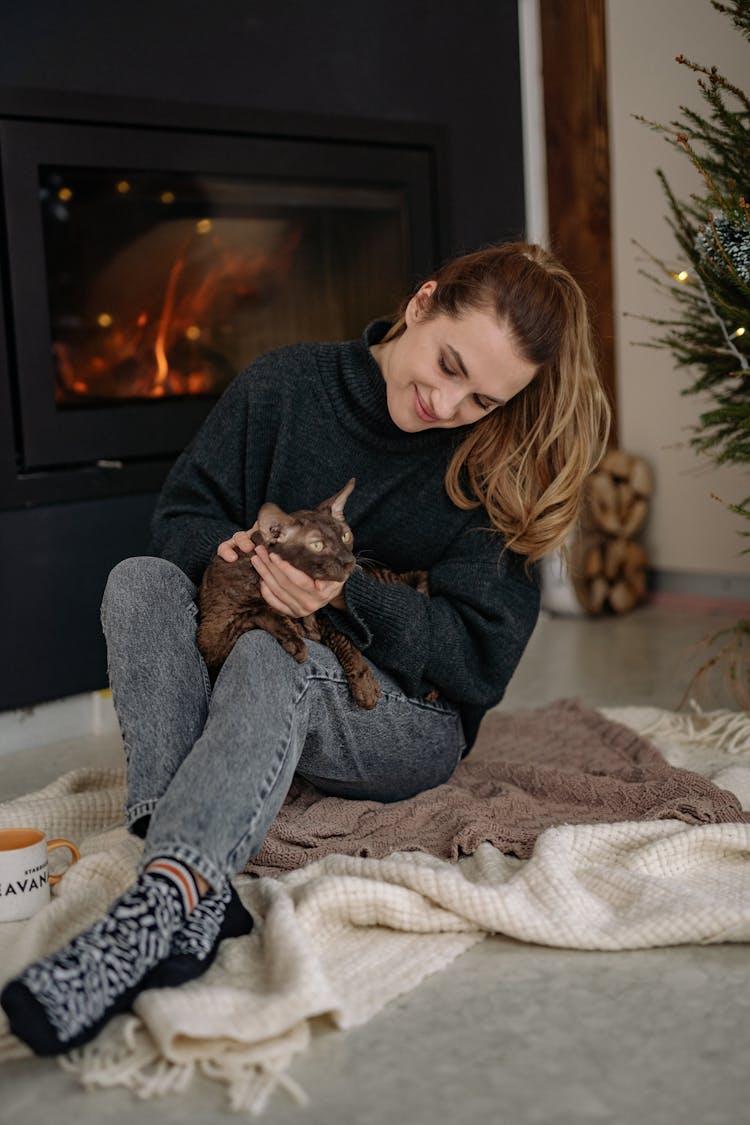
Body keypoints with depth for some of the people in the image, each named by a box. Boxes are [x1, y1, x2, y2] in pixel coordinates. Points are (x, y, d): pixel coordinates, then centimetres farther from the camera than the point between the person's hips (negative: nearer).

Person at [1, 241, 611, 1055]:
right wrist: (227, 549, -19)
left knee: (268, 660, -35)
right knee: (141, 581, -24)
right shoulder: (286, 385, -2)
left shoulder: (496, 468, -8)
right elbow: (181, 515, 5)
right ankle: (197, 896, -42)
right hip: (248, 706, 4)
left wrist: (348, 596, -26)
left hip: (409, 720, -3)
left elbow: (480, 659, -11)